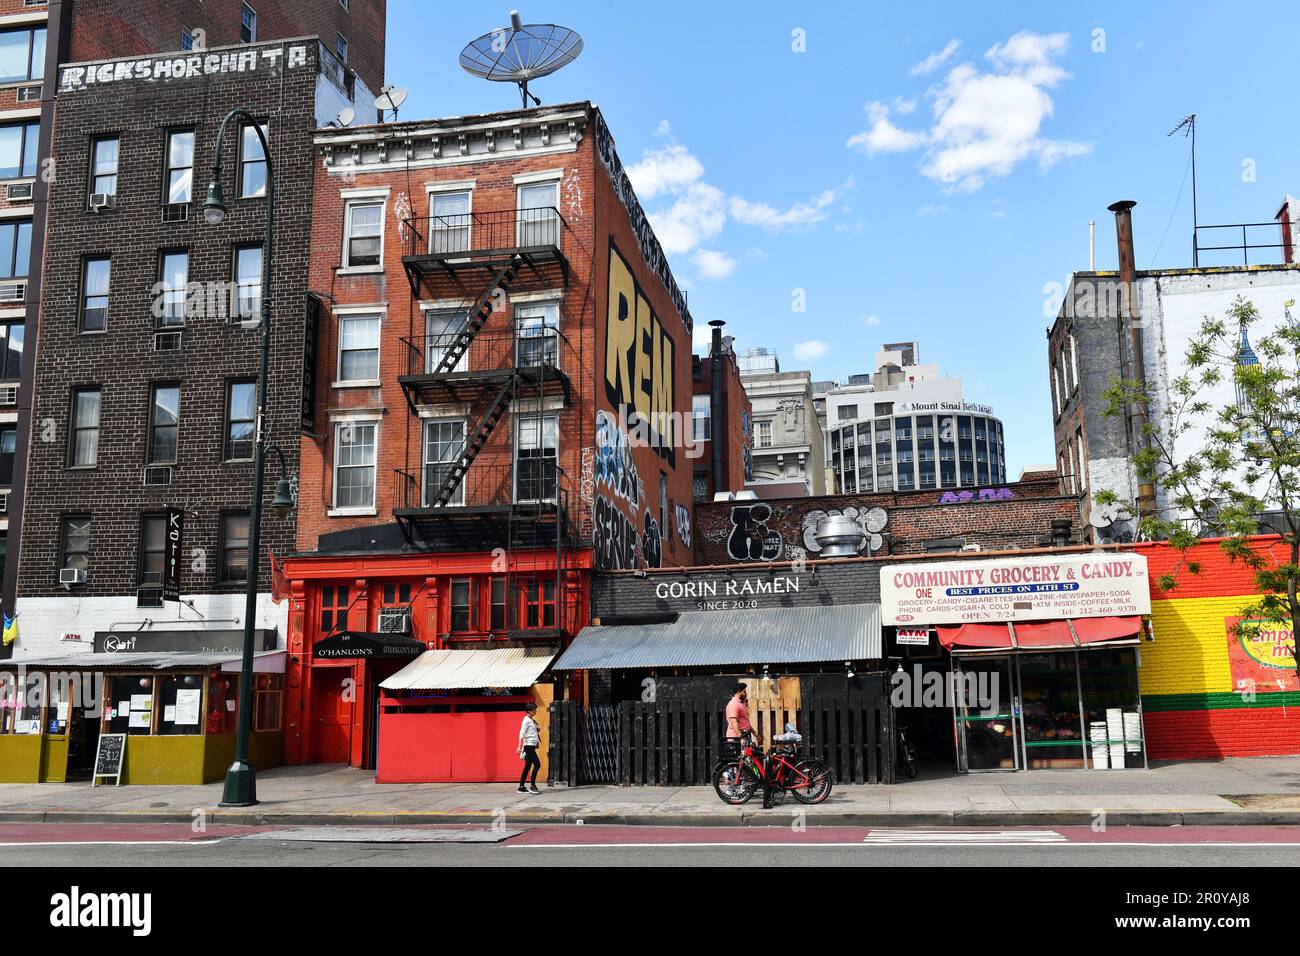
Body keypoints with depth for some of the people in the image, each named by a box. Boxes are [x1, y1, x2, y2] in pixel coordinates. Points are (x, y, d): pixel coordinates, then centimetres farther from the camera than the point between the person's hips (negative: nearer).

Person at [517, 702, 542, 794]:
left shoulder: (531, 720, 16)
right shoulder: (526, 720, -10)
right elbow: (522, 733, -15)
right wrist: (520, 747, -20)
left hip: (532, 746, 9)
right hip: (528, 746, -9)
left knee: (528, 767, 9)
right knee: (537, 764, -12)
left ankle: (521, 787, 12)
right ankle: (532, 786, -8)